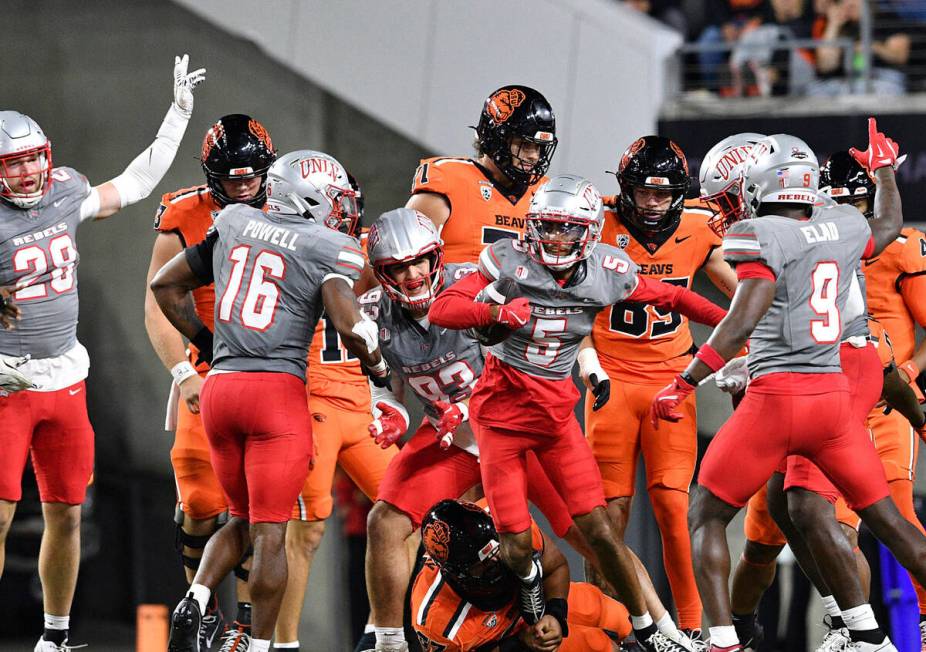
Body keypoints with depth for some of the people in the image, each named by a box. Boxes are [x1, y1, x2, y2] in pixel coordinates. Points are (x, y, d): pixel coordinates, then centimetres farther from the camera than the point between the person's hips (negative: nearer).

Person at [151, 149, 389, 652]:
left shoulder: (233, 225, 12)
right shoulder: (329, 250, -4)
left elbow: (165, 284, 20)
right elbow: (352, 330, -16)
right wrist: (377, 367, 4)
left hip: (219, 385, 5)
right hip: (278, 392, -5)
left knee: (243, 520, 20)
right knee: (270, 532, 1)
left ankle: (195, 602, -3)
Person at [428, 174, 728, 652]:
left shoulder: (607, 272, -7)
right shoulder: (509, 261, -15)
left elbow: (673, 298, 8)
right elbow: (441, 310, -16)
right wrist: (499, 311, -32)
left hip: (556, 410, 2)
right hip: (501, 408, -2)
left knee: (599, 530, -5)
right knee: (515, 546, -2)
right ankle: (527, 576, 35)